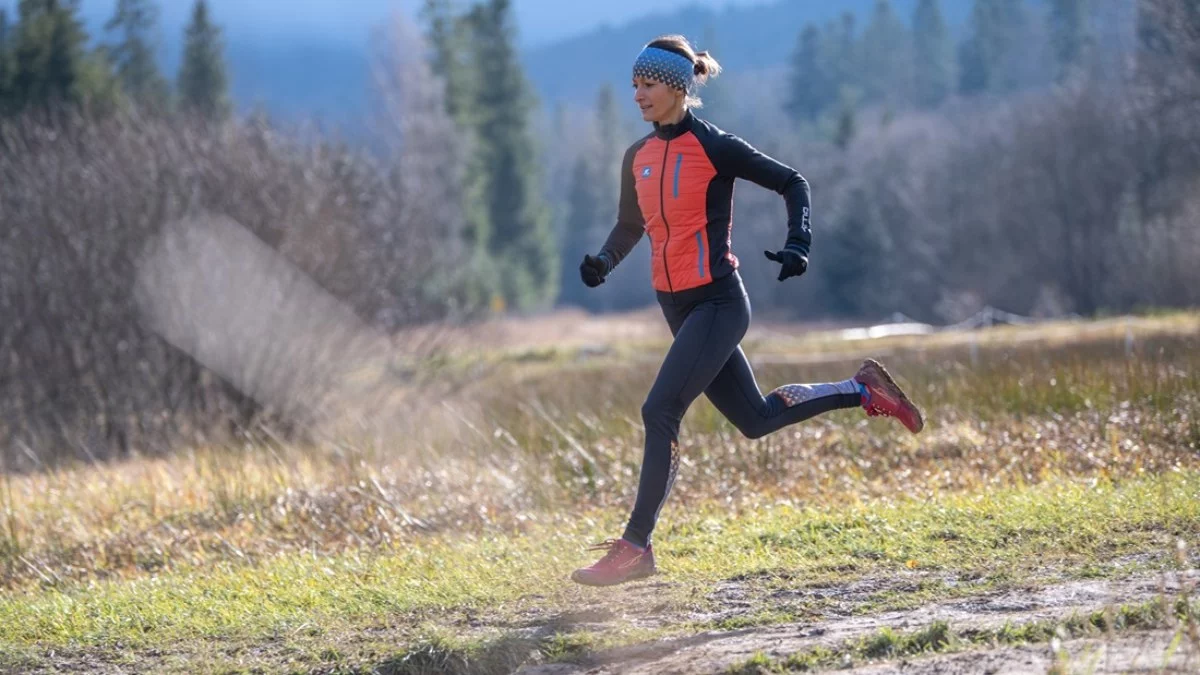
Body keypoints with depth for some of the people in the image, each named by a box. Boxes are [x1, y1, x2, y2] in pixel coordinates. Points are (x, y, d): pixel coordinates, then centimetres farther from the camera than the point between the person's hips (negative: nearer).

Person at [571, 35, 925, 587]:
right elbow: (630, 225, 20)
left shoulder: (714, 147, -12)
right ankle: (863, 390, 34)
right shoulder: (638, 157, 8)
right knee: (755, 419, 15)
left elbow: (791, 183, -5)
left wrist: (797, 246, -18)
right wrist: (603, 263, -1)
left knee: (659, 413, -16)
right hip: (678, 308, 8)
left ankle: (635, 548, -11)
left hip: (717, 303, -8)